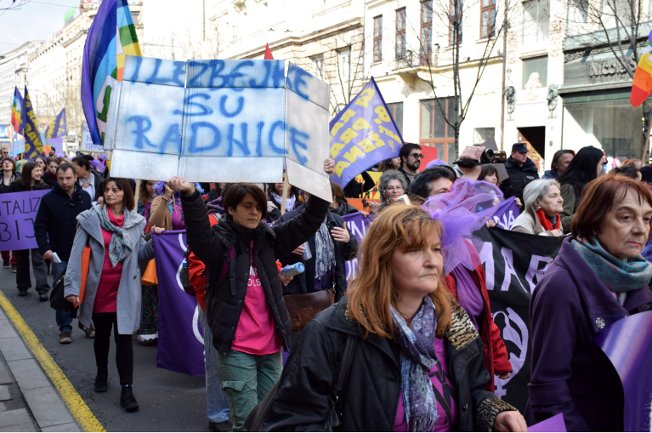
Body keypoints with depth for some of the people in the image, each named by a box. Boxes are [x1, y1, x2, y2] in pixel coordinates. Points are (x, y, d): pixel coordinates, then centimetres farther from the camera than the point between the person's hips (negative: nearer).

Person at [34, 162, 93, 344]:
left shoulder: (85, 197, 2)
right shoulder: (49, 199, -5)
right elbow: (40, 226, -4)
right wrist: (44, 248, -14)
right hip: (60, 255, -2)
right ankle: (65, 328, 13)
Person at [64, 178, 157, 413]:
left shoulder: (136, 222, 1)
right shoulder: (90, 218, -6)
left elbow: (140, 255, 5)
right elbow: (77, 254, -9)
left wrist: (155, 241, -13)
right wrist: (71, 286, -15)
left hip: (125, 290, 0)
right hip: (99, 289, 0)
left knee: (124, 338, -1)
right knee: (102, 335, 17)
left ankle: (126, 390, 5)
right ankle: (101, 375, 41)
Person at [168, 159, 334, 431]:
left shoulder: (269, 238, 7)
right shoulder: (220, 242, -7)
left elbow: (308, 222, 5)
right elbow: (198, 234, -27)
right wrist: (189, 196, -43)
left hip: (270, 345, 5)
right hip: (236, 347, -5)